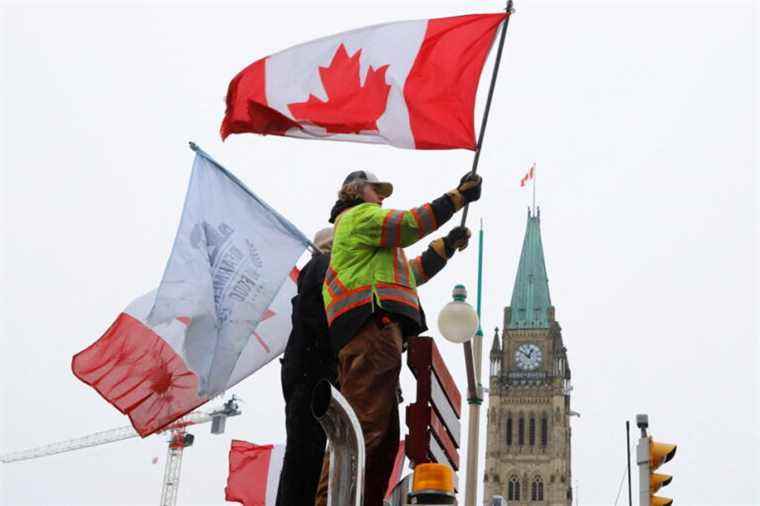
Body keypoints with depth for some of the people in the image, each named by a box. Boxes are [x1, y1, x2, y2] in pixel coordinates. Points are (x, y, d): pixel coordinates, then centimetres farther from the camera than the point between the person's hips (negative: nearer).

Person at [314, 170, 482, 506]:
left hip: (371, 335, 11)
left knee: (383, 435, 7)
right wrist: (459, 196, 1)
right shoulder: (358, 215, 10)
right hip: (372, 328, -11)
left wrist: (447, 246, 34)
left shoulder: (367, 243, 39)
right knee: (364, 425, -21)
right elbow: (410, 224, -3)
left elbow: (410, 274, 38)